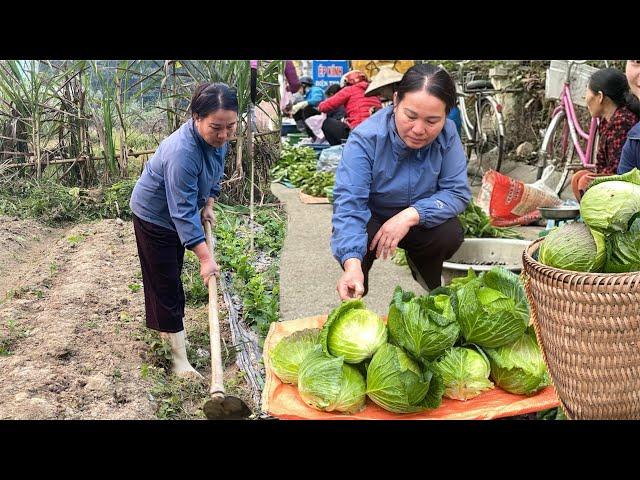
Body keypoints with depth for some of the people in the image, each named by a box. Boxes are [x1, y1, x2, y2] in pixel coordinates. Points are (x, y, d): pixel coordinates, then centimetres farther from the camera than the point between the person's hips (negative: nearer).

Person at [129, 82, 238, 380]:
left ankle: (165, 327, 44)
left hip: (175, 213, 8)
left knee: (172, 274, 23)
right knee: (166, 284, -2)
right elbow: (183, 212, -40)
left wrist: (208, 205, -3)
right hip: (154, 216, -8)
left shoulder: (217, 137, -15)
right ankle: (179, 358, 4)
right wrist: (205, 257, -42)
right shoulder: (182, 152, -40)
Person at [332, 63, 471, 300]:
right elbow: (349, 203, -36)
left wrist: (411, 215, -37)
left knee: (451, 234, -26)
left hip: (419, 220, 2)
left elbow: (458, 193, -19)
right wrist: (352, 265, -52)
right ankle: (355, 298, 1)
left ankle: (431, 294, 6)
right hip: (371, 217, -2)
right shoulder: (366, 138, -29)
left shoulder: (447, 136, -19)